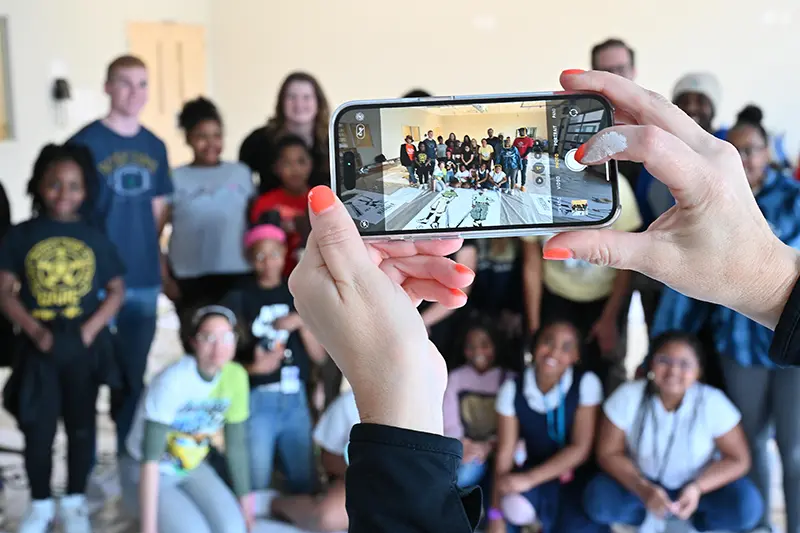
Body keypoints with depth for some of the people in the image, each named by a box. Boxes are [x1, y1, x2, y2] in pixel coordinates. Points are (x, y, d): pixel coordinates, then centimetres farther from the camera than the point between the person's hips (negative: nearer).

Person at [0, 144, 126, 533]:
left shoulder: (95, 238, -1)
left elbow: (116, 290, 1)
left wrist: (90, 329, -11)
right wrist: (34, 330, -14)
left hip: (85, 346, 1)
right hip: (38, 347, 0)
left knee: (81, 426, 11)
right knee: (37, 429, 7)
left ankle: (75, 501, 27)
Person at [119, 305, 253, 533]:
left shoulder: (236, 376, -10)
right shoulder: (173, 380, -28)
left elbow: (236, 444, 1)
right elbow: (150, 457, -28)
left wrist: (244, 497, 7)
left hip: (191, 468, 5)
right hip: (145, 472, -5)